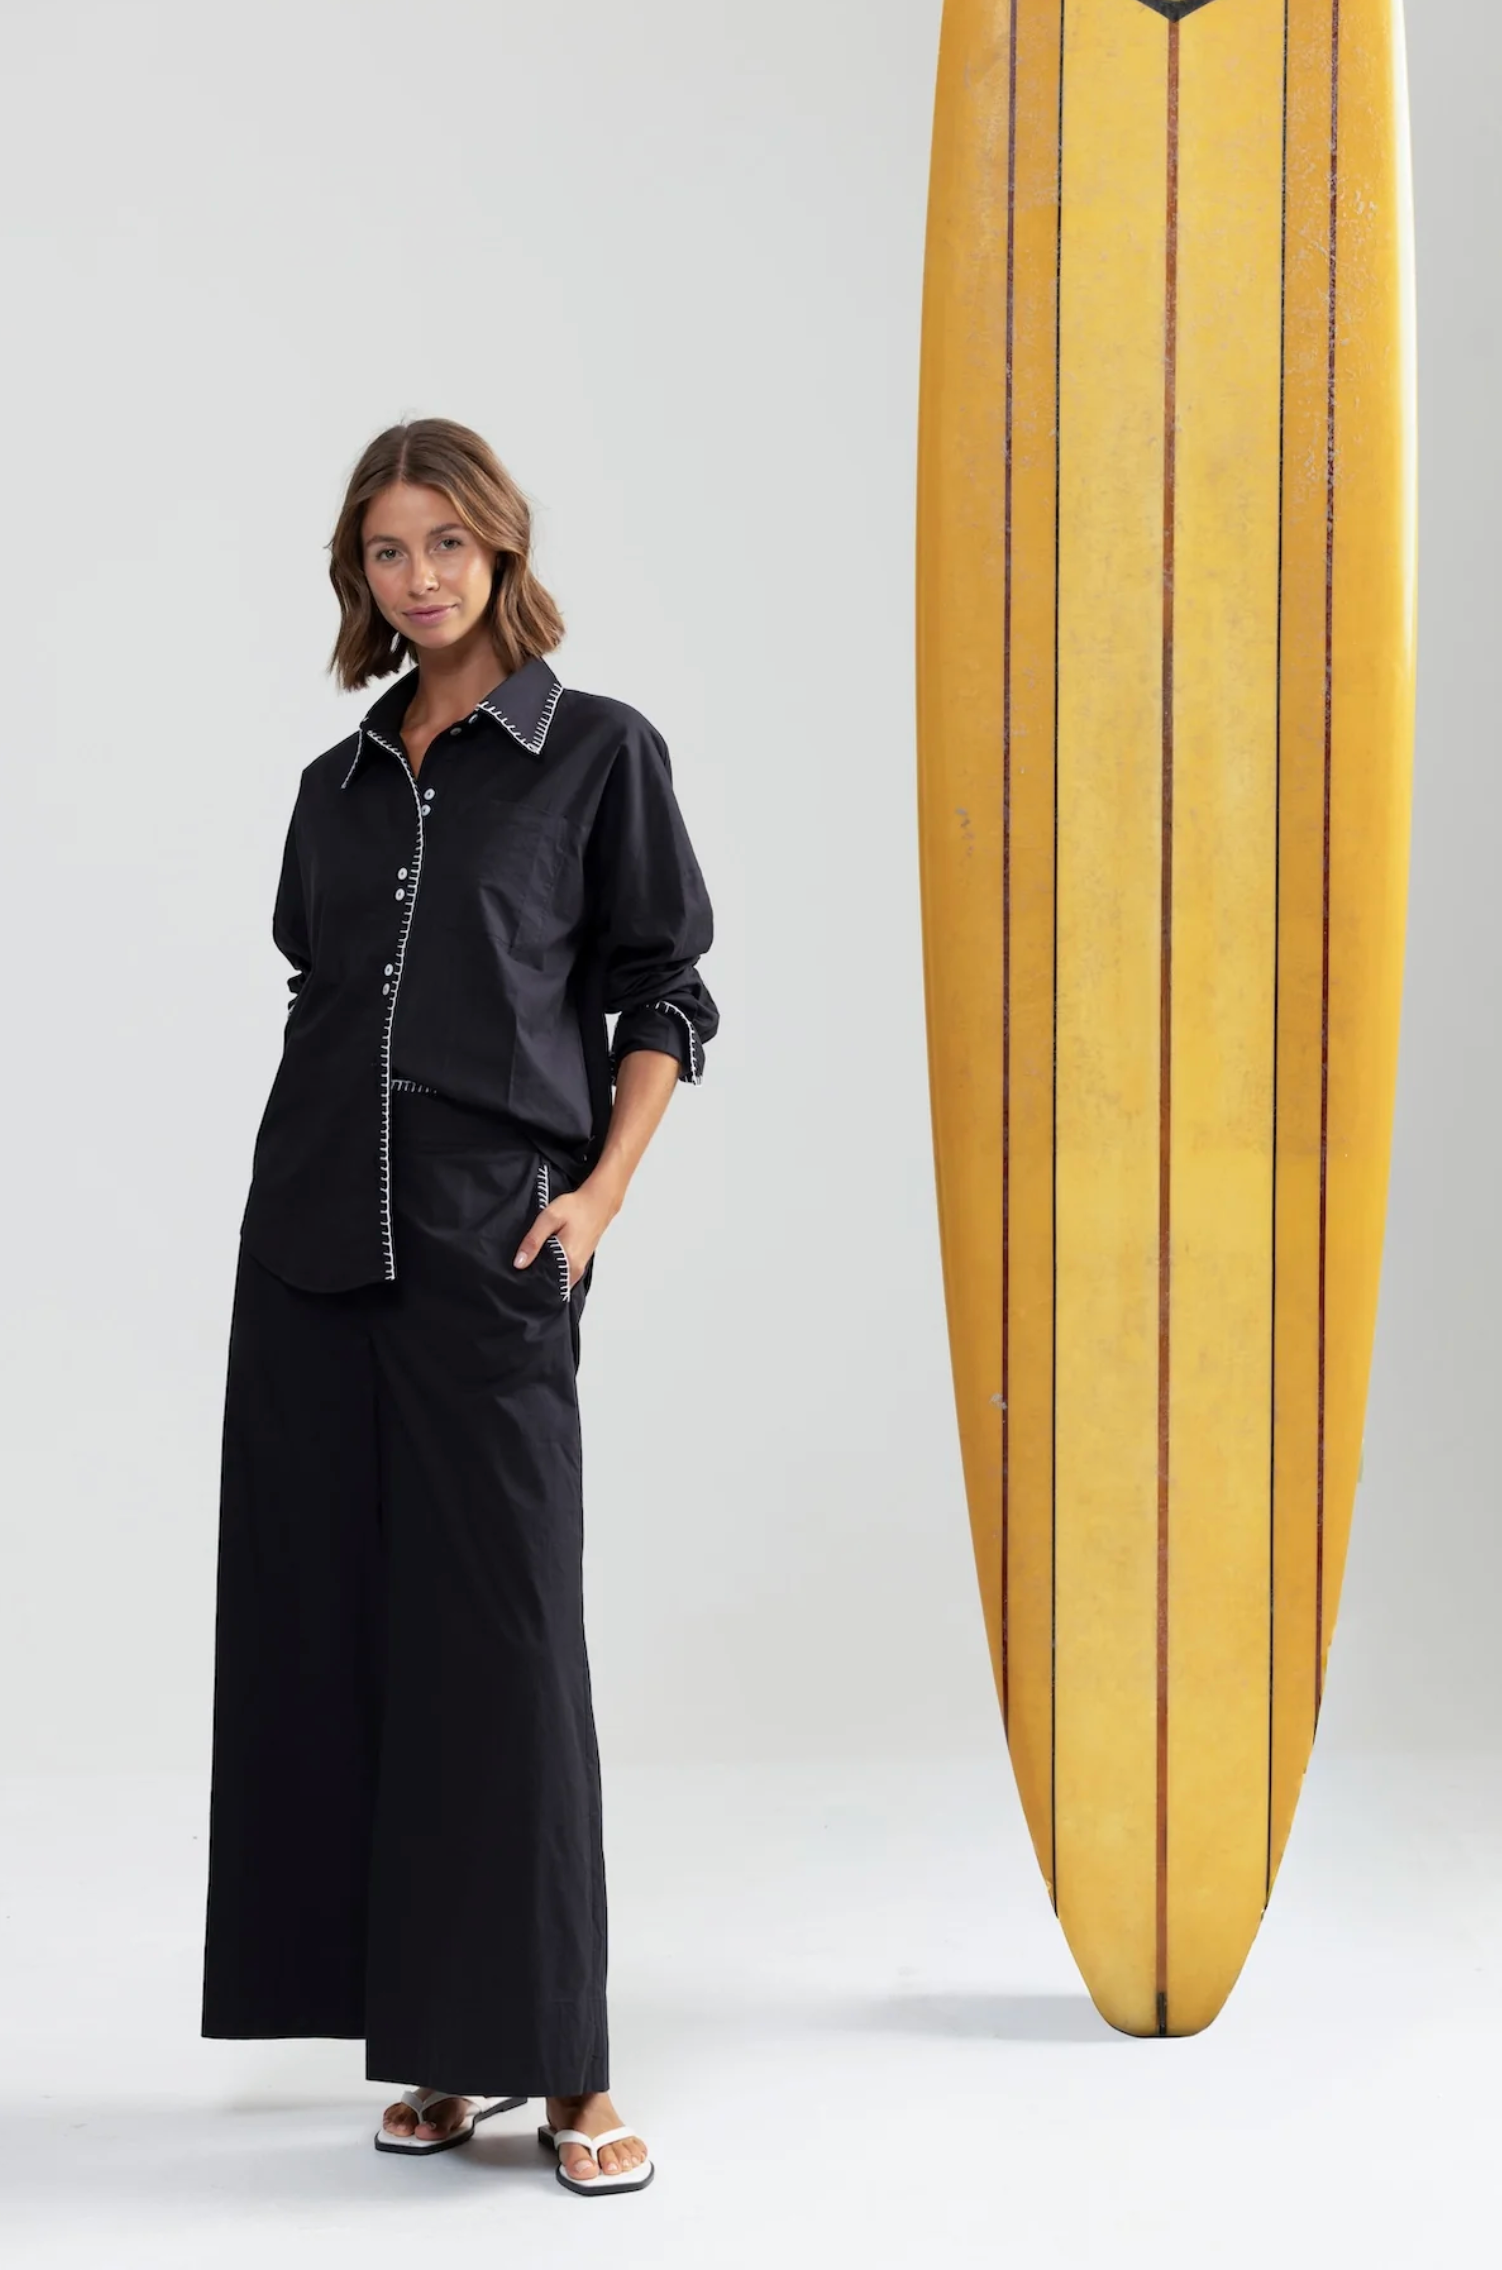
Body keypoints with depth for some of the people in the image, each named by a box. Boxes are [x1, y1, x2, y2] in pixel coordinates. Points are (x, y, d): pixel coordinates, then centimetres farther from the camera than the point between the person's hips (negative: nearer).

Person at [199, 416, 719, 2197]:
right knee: (330, 1623, 4)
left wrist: (598, 1193, -9)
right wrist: (319, 1164, 10)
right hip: (312, 1242, 5)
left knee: (505, 1630, -7)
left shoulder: (597, 751, 3)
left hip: (490, 1246, -5)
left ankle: (560, 2063, 0)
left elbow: (664, 997, 1)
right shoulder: (338, 783, 15)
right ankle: (441, 2044, 13)